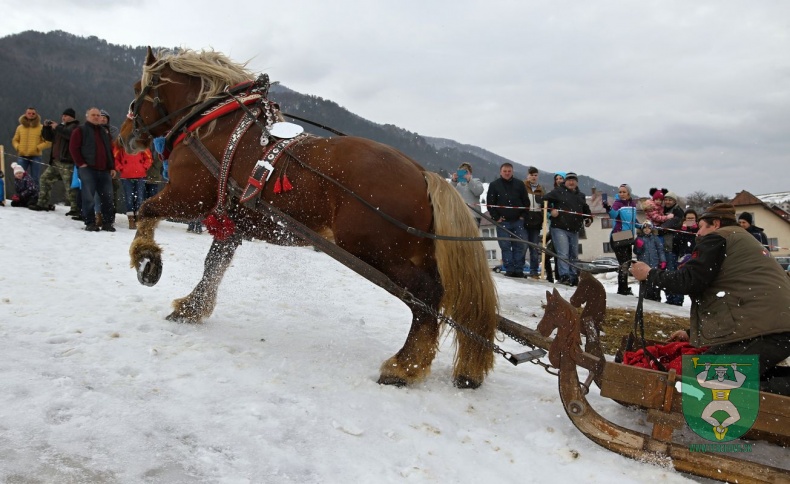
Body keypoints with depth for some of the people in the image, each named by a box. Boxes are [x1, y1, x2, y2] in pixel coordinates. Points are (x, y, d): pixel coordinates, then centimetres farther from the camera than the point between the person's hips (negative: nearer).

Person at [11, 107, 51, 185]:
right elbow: (15, 140, 19)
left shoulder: (41, 128, 2)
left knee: (35, 179, 1)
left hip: (35, 156, -3)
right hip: (22, 156, 3)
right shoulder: (20, 127, 11)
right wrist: (17, 147, -1)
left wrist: (38, 147, -14)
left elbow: (48, 142, -3)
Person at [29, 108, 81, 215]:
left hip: (67, 162, -10)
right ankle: (43, 203, 25)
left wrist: (57, 127, -18)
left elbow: (70, 134, -24)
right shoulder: (61, 126, 24)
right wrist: (46, 127, 10)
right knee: (45, 179, 15)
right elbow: (48, 137, 26)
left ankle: (75, 208, -13)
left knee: (69, 186, -14)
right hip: (55, 161, 10)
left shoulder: (74, 126, -1)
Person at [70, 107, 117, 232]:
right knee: (88, 197, -5)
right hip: (88, 169, -5)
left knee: (107, 197, 1)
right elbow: (73, 148, -2)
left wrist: (112, 167, 11)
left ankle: (108, 222, 7)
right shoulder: (80, 131, 5)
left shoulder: (105, 132, 22)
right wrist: (80, 163, -10)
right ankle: (90, 223, 0)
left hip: (104, 170, 5)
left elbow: (110, 150, 21)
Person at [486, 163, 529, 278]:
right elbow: (490, 203, 2)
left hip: (518, 221, 1)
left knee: (521, 246, -1)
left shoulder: (519, 184, 8)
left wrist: (523, 216, 2)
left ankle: (519, 269, 6)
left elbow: (526, 201, 11)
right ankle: (509, 270, 5)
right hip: (502, 222, -1)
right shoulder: (494, 185, 3)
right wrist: (496, 217, -4)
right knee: (506, 246, -1)